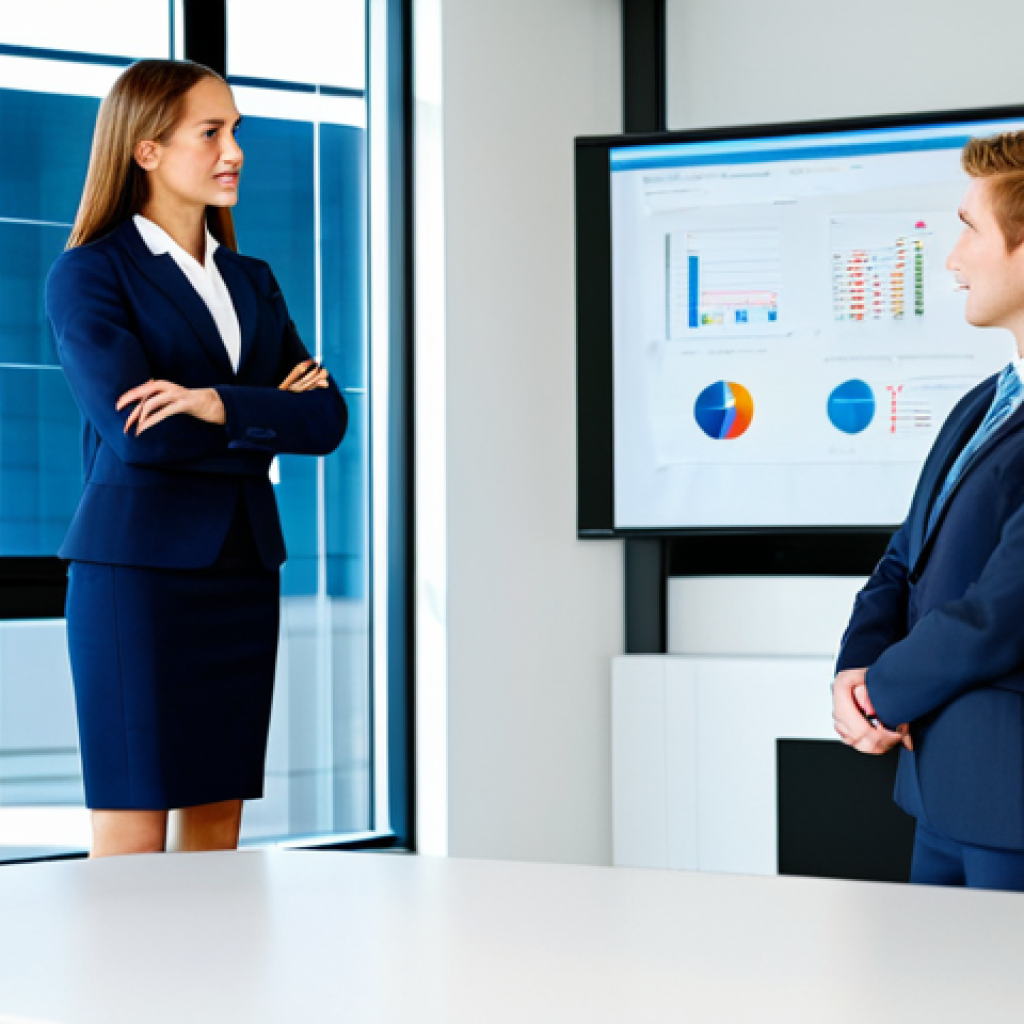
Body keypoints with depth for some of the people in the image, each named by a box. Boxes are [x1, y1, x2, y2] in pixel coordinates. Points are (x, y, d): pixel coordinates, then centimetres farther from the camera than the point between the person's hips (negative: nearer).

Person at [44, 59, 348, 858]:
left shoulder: (253, 282, 16)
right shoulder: (89, 276, -3)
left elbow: (327, 419, 3)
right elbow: (131, 429, -17)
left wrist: (222, 404, -14)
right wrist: (269, 417, -6)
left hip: (243, 574, 6)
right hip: (138, 571, -6)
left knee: (217, 832, 6)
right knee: (131, 837, -6)